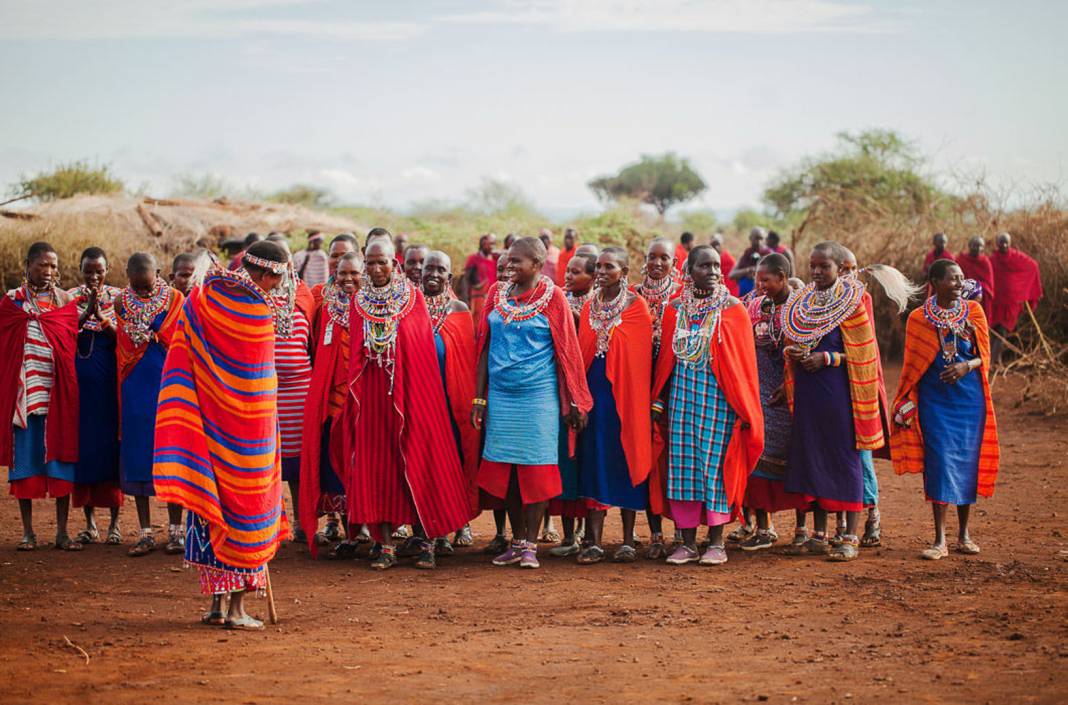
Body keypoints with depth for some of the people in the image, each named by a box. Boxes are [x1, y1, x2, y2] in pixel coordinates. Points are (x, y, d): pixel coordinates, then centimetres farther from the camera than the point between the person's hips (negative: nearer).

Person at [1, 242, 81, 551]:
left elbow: (71, 342, 5)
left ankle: (62, 531, 4)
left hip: (58, 390, 1)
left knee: (60, 452, -1)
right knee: (25, 454, 0)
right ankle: (28, 531, 6)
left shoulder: (65, 300, 10)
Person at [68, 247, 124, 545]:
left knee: (111, 445, -3)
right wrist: (87, 311, -20)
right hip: (79, 378, 1)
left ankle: (114, 522, 3)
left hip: (109, 380, -1)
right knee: (83, 445, 1)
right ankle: (89, 522, 9)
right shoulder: (71, 297, 5)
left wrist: (102, 317, -19)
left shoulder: (117, 298, 4)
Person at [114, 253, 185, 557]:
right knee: (137, 455, 2)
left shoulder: (175, 300, -3)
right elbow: (122, 349, 4)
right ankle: (145, 533, 8)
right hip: (135, 391, 2)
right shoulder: (122, 303, 2)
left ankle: (175, 529, 7)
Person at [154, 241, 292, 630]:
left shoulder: (200, 301, -2)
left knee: (211, 497, 12)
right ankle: (238, 608, 5)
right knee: (246, 500, 5)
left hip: (211, 420, 3)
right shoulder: (260, 309, -12)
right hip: (248, 425, -3)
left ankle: (215, 601, 14)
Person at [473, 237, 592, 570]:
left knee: (535, 469, -3)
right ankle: (517, 542, 15)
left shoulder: (552, 298, -4)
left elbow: (566, 351, -4)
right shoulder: (498, 298, 8)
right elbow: (485, 349, 10)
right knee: (506, 470, 5)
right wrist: (480, 398, 5)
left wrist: (573, 402, -6)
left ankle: (531, 545, 5)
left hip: (538, 394, -4)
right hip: (500, 395, 4)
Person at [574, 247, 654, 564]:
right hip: (594, 393, 4)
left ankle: (628, 541, 9)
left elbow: (641, 357, -4)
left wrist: (637, 398, -9)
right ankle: (594, 541, 1)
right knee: (594, 463, 1)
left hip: (624, 394, -4)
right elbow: (580, 353, 14)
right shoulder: (589, 306, 11)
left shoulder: (636, 306, -3)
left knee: (625, 461, 1)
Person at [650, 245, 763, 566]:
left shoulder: (733, 310, -1)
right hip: (682, 395, 3)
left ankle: (716, 541, 6)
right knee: (683, 463, 2)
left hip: (718, 396, -3)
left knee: (715, 462, -3)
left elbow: (744, 360, -1)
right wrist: (659, 401, 7)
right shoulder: (674, 309, 7)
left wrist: (744, 408, -5)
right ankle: (687, 541, 9)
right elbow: (665, 358, 10)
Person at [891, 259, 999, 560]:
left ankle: (964, 534, 19)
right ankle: (940, 540, -2)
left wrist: (966, 366, -19)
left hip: (970, 398, 2)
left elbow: (984, 356, 2)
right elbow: (912, 365, 6)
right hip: (935, 400, -1)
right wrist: (904, 403, 2)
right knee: (939, 464, -6)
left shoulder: (973, 312, 3)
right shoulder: (919, 318, 0)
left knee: (967, 463, 5)